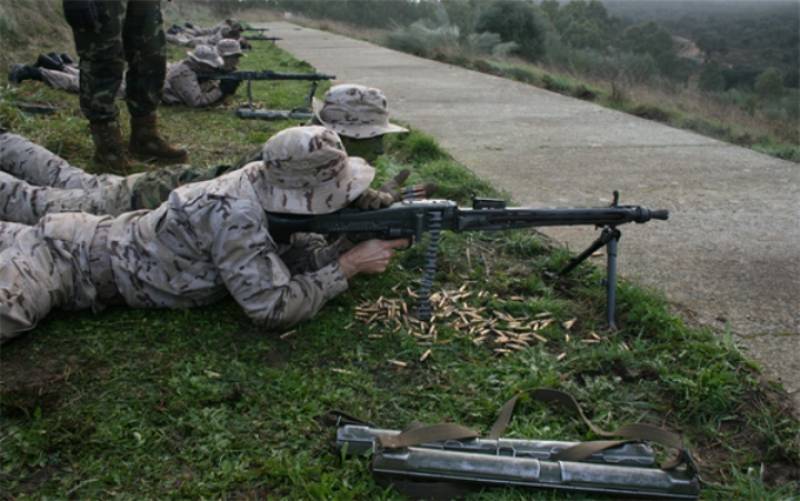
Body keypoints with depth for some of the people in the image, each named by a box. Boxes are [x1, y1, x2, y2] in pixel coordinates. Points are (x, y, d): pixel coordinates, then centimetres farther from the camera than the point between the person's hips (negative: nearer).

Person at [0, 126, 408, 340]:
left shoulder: (268, 188, -9)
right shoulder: (238, 216, -34)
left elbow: (304, 253, 1)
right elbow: (274, 308, -36)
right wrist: (350, 265, -27)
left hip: (105, 235, 8)